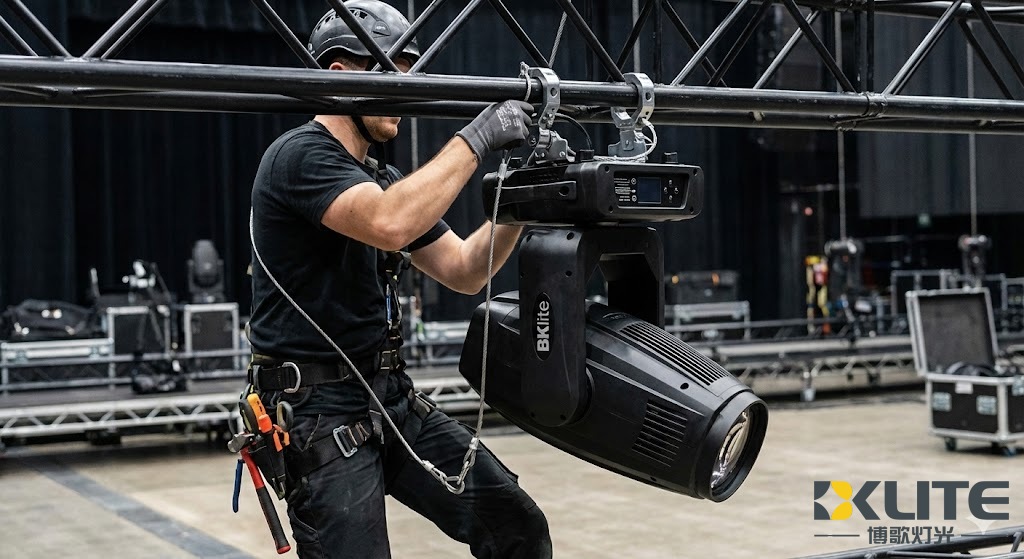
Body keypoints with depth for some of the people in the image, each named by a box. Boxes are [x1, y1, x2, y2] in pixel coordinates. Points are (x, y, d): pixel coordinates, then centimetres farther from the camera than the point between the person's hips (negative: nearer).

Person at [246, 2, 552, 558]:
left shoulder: (383, 177, 15)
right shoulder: (300, 155, -13)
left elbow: (464, 271, 13)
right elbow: (389, 224, -32)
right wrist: (475, 139, -23)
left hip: (394, 397, 8)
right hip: (318, 413, -8)